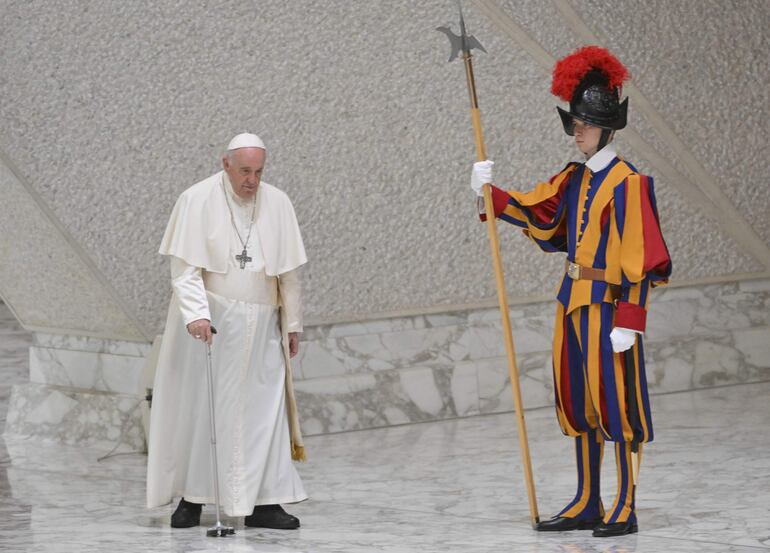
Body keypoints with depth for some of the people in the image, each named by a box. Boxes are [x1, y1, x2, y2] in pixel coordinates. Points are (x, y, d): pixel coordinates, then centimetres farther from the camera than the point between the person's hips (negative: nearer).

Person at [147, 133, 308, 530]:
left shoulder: (278, 204, 2)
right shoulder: (197, 200, -8)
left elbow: (288, 271, 9)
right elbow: (185, 267, -13)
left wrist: (292, 324, 10)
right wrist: (196, 314, -26)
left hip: (260, 328, 3)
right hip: (207, 322, -3)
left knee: (264, 409, -1)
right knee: (198, 406, 2)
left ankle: (262, 501, 1)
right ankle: (191, 497, 11)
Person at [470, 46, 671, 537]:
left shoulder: (627, 183, -12)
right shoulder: (575, 178, 11)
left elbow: (639, 259, -16)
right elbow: (533, 212, 13)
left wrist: (628, 322, -20)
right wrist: (491, 193, -3)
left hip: (608, 304, -8)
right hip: (573, 301, 8)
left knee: (616, 404, -3)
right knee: (578, 405, 12)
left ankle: (625, 511, 3)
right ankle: (587, 507, 21)